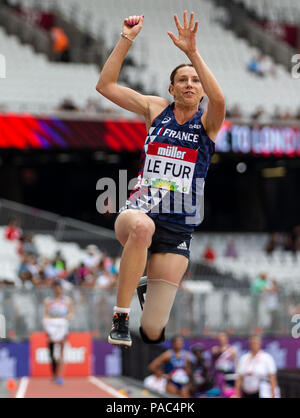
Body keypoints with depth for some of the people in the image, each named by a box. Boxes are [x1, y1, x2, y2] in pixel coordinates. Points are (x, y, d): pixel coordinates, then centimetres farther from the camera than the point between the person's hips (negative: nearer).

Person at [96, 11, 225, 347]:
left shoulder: (207, 122, 5)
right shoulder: (156, 110, 11)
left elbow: (218, 99, -20)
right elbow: (105, 85, 4)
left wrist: (191, 51, -27)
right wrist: (126, 40, -5)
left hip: (177, 229, 0)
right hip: (138, 210, 0)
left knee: (153, 332, -4)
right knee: (142, 226, -43)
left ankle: (150, 288, 35)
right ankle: (120, 316, -30)